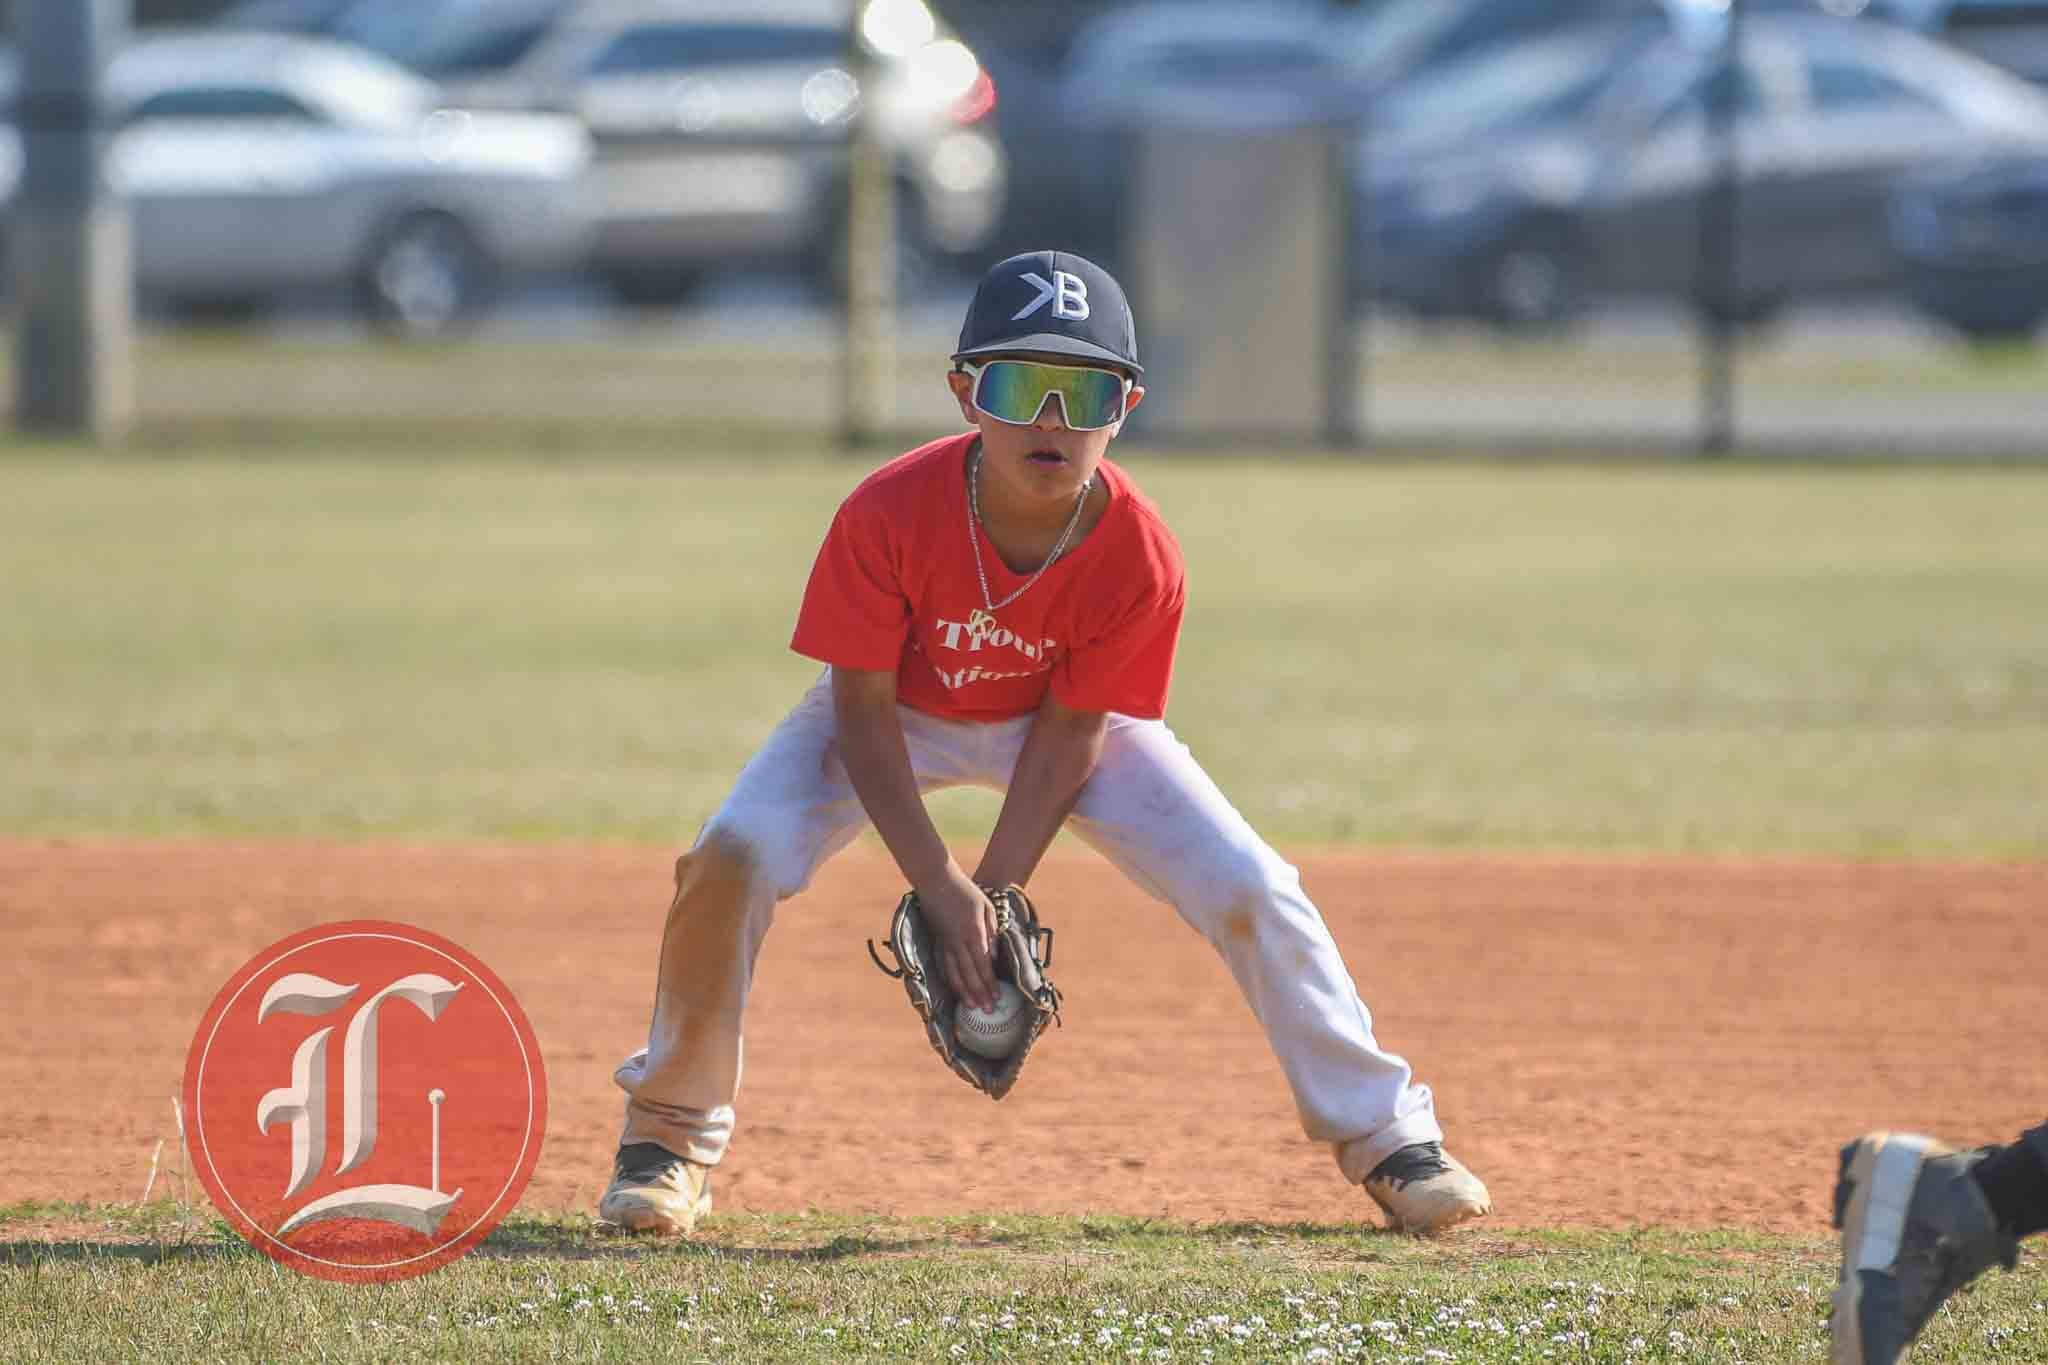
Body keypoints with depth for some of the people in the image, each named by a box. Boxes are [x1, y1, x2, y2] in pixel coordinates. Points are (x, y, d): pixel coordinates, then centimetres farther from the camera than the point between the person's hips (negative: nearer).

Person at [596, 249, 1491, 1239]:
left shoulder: (1139, 557, -30)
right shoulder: (887, 515, -35)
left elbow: (1069, 733, -18)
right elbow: (863, 711, -25)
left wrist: (995, 896, -24)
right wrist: (940, 890, -30)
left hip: (1064, 719, 1)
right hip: (904, 714, -1)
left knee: (1249, 891, -14)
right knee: (733, 858, -26)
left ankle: (1381, 1133, 7)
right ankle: (672, 1134, -4)